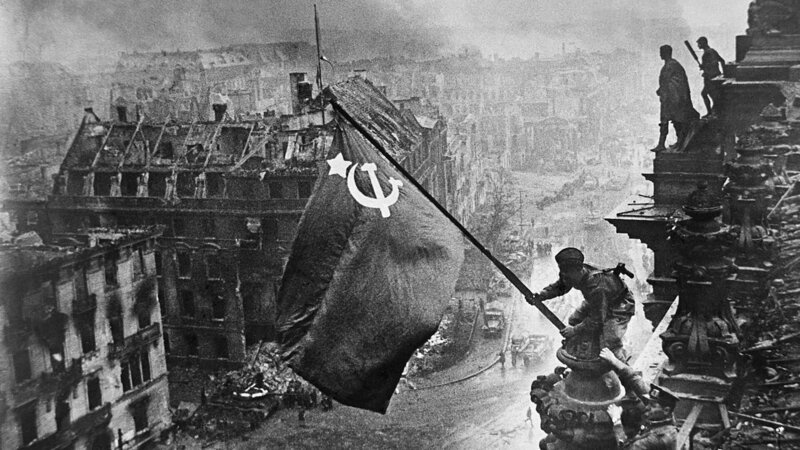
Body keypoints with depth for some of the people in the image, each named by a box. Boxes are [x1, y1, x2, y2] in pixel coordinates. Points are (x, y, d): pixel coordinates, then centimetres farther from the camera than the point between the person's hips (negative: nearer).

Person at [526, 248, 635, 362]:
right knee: (573, 320, 8)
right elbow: (559, 287, -1)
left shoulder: (596, 287, -42)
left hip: (619, 306, -9)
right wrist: (540, 295, -19)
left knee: (609, 344, -18)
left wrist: (574, 330, -24)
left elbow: (597, 320, -32)